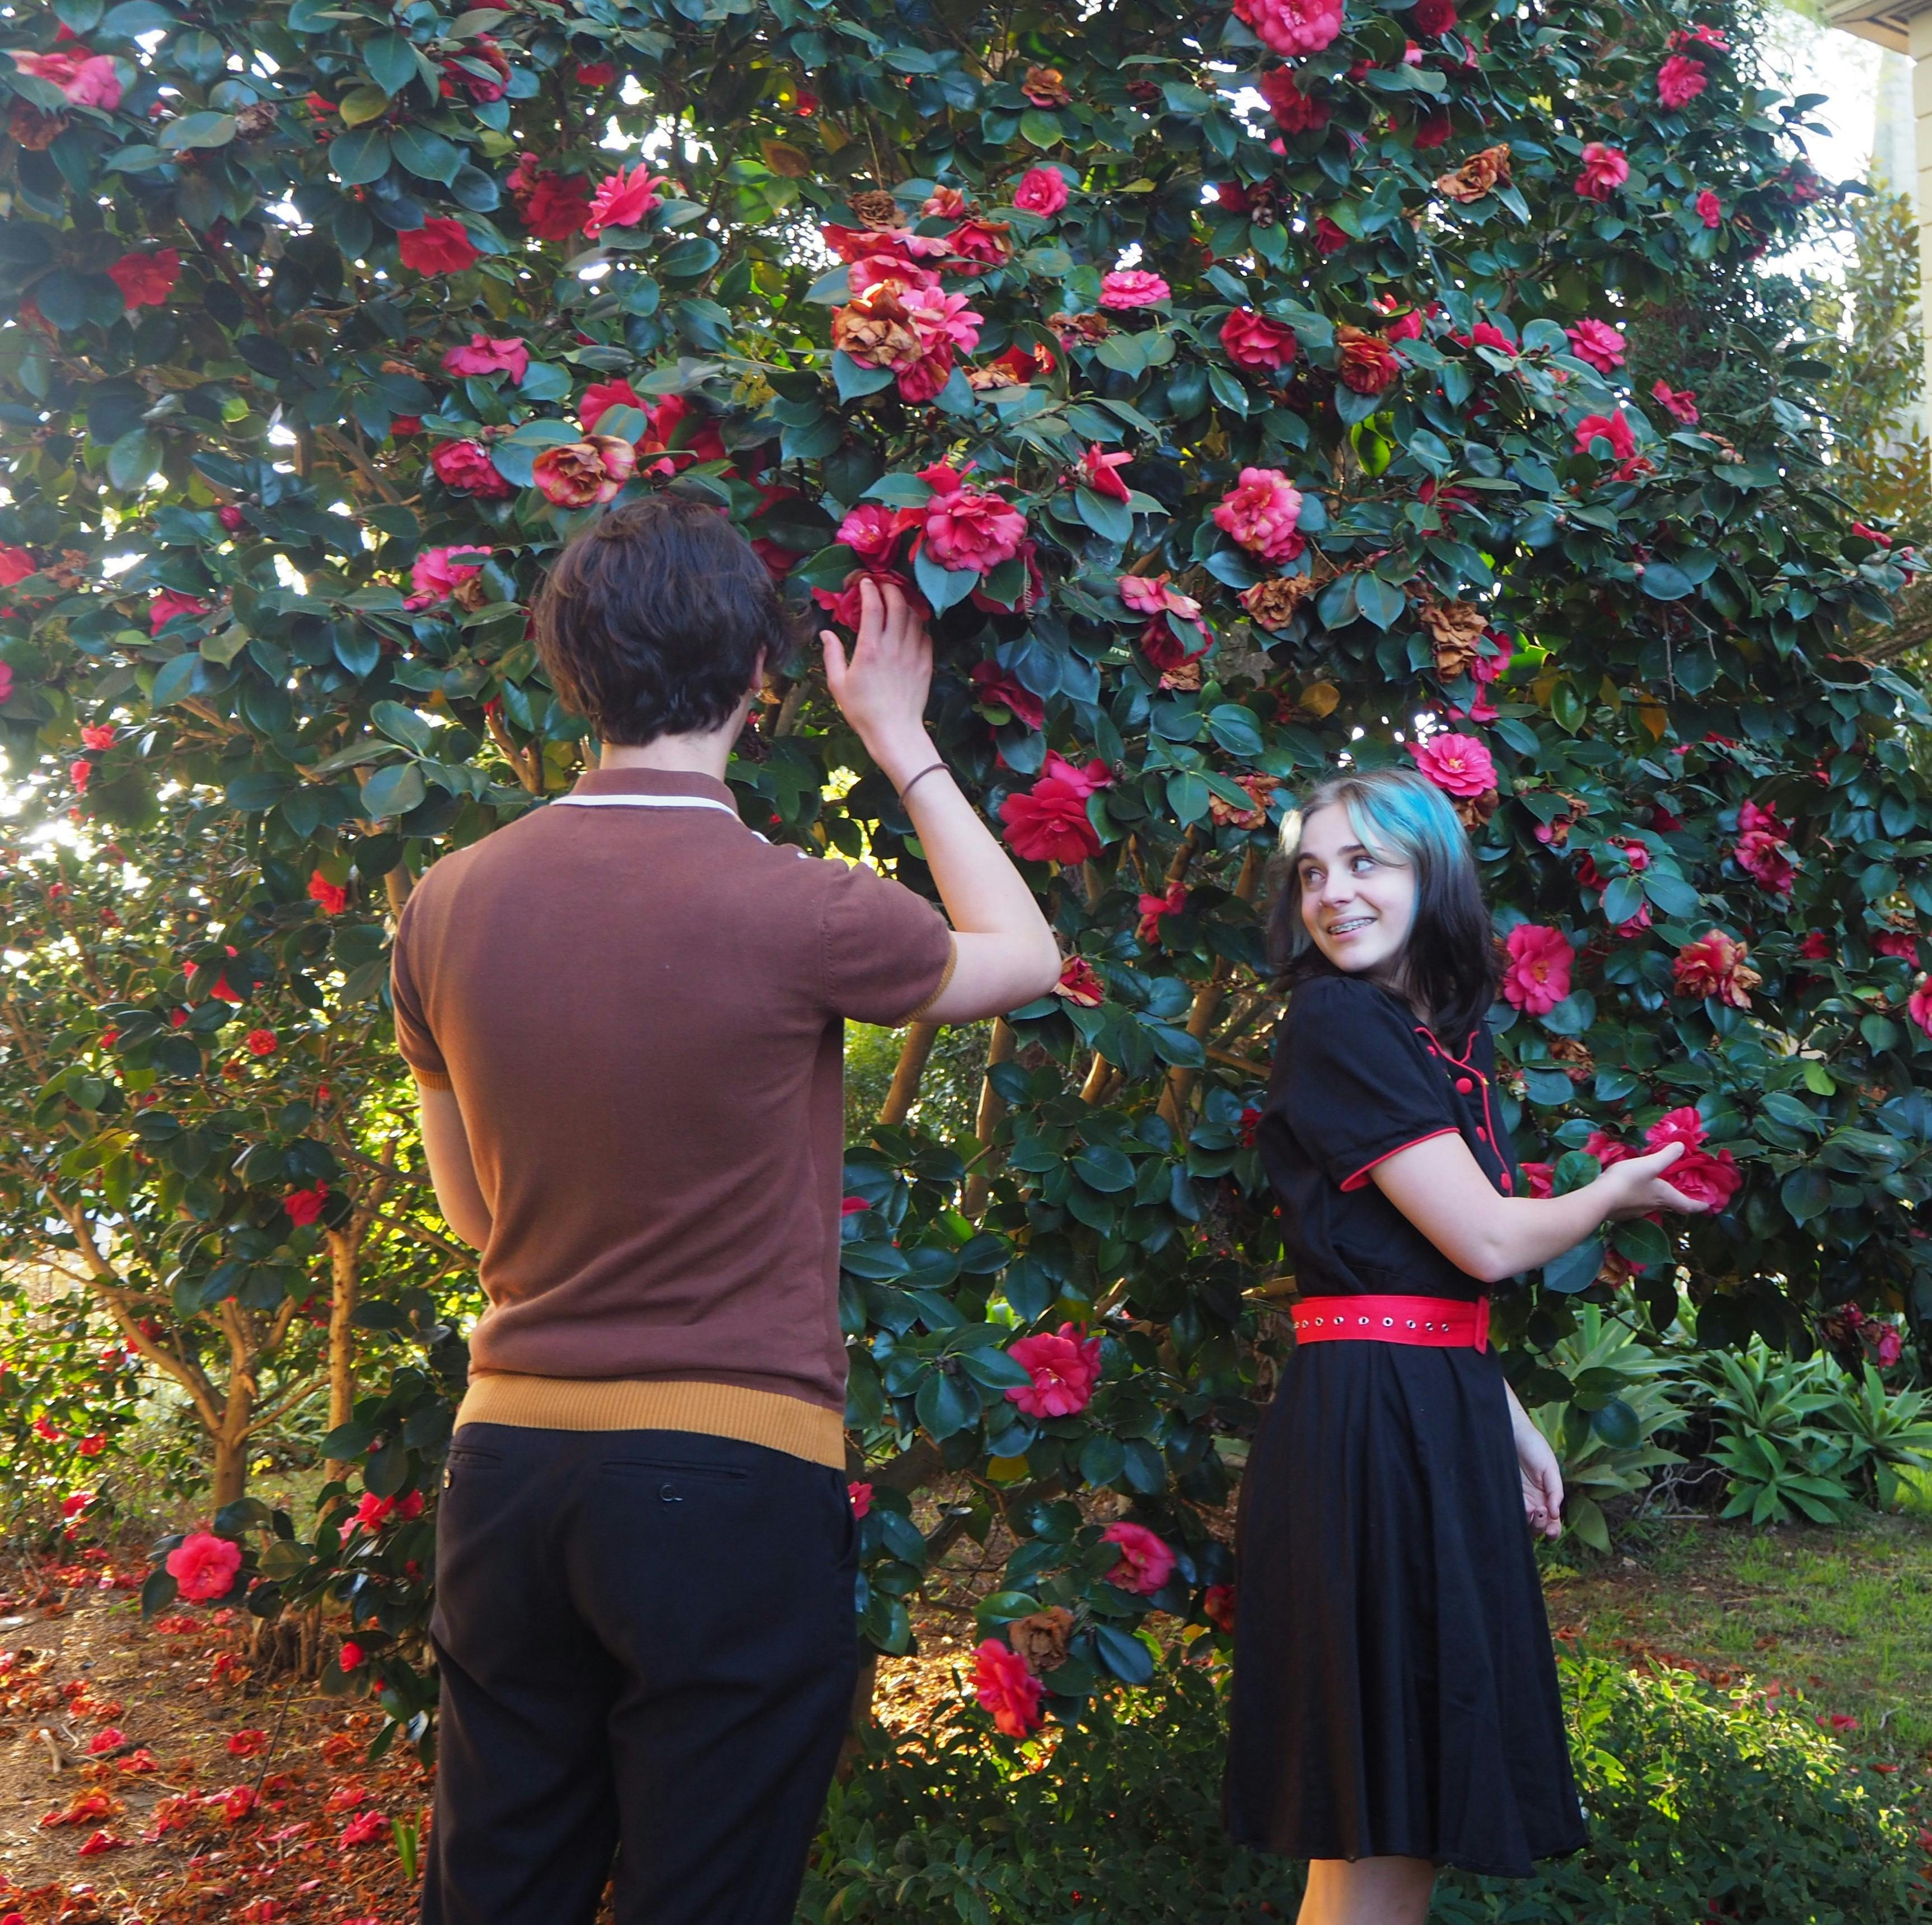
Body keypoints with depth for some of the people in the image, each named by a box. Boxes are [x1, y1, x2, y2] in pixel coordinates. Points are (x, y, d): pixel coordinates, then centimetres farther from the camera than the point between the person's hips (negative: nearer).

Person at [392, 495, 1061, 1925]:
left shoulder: (450, 907, 0)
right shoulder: (793, 909, -15)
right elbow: (1025, 959, 7)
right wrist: (902, 745, 13)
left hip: (509, 1468, 5)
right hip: (729, 1482, -5)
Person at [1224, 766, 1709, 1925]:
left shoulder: (1444, 1037, 15)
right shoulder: (1338, 1023, -11)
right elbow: (1483, 1241, -13)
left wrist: (1511, 1423, 18)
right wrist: (1615, 1196, 5)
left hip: (1442, 1408, 9)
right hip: (1370, 1418, -9)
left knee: (1421, 1806, 13)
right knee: (1378, 1824, -3)